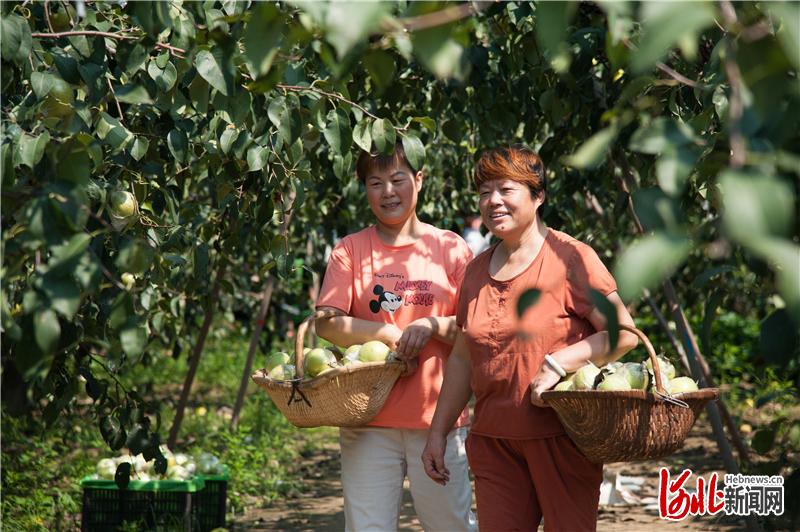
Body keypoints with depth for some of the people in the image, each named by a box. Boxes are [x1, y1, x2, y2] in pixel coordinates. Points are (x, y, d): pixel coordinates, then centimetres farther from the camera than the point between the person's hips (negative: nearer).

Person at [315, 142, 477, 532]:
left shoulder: (451, 248, 6)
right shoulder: (350, 250, 7)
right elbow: (326, 324, -4)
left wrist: (433, 326, -15)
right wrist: (391, 334, -13)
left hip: (439, 416, 0)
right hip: (368, 419, 1)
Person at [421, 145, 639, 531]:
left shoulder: (570, 257, -5)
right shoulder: (477, 271, 13)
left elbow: (624, 333, -10)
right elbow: (463, 358, 19)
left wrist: (558, 363, -21)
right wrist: (438, 431, 17)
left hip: (560, 436, -5)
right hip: (493, 438, 5)